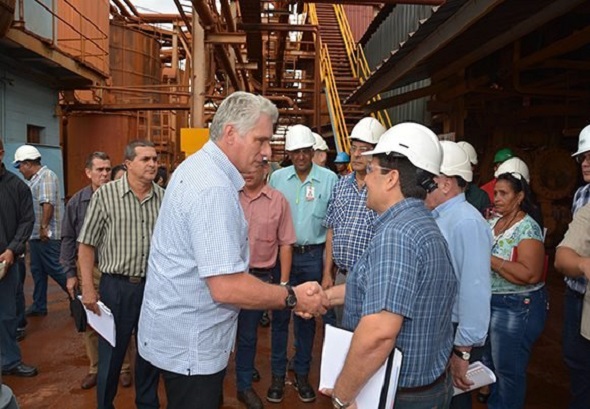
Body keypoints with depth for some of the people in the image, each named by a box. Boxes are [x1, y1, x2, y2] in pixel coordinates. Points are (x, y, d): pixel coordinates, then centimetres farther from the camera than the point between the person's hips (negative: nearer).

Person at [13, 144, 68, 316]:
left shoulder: (46, 176, -13)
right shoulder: (35, 179, 17)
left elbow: (48, 204, -22)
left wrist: (44, 227, -21)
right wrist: (36, 230, 16)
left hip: (46, 235, -10)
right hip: (36, 234, 10)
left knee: (55, 269, -5)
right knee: (37, 269, 13)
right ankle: (39, 305, 22)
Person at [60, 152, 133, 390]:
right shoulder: (77, 202, 0)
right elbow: (68, 239, 4)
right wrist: (70, 273, 2)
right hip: (87, 269, 2)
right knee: (90, 321, 13)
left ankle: (123, 368, 25)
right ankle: (95, 368, 30)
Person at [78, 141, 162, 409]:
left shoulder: (164, 198, 1)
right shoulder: (105, 194, -7)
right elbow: (87, 244, -5)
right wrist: (88, 288, -8)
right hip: (117, 285, -3)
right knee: (111, 351, 11)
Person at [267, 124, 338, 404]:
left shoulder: (329, 179, -3)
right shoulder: (277, 178, 2)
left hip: (313, 256, -1)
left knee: (307, 315, 12)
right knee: (280, 315, 8)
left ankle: (302, 373, 28)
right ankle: (277, 374, 23)